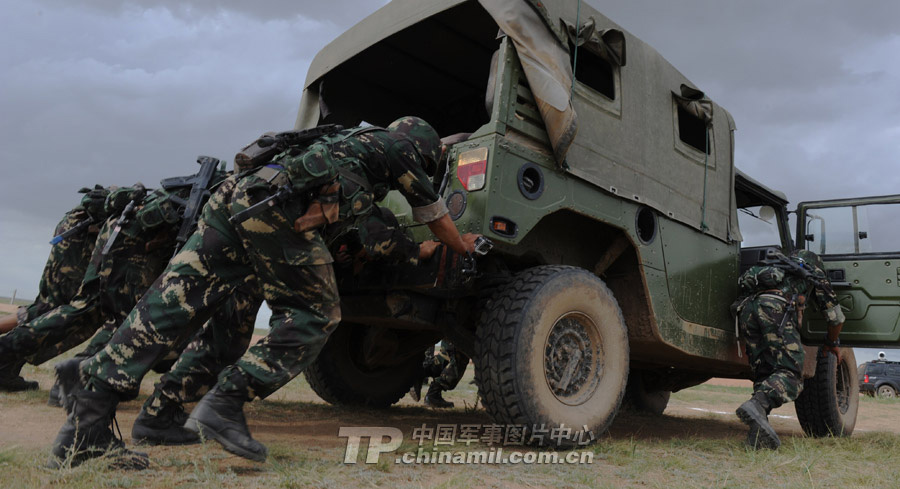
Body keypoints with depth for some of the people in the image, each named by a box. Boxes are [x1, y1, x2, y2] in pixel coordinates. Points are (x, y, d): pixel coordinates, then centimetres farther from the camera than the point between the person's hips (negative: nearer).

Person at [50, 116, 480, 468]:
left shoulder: (355, 139, 39)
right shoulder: (399, 147, 19)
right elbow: (435, 216, 28)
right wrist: (463, 246, 45)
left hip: (237, 194, 9)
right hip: (278, 207, -8)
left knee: (172, 304, -1)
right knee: (314, 315, 1)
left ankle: (86, 424, -4)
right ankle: (225, 404, -9)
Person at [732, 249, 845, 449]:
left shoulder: (778, 268, 42)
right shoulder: (815, 272, 31)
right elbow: (836, 318, 33)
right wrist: (832, 344, 52)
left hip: (746, 305, 5)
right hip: (776, 306, -5)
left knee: (763, 373, 8)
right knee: (791, 373, -7)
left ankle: (758, 433, -8)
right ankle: (757, 405, -34)